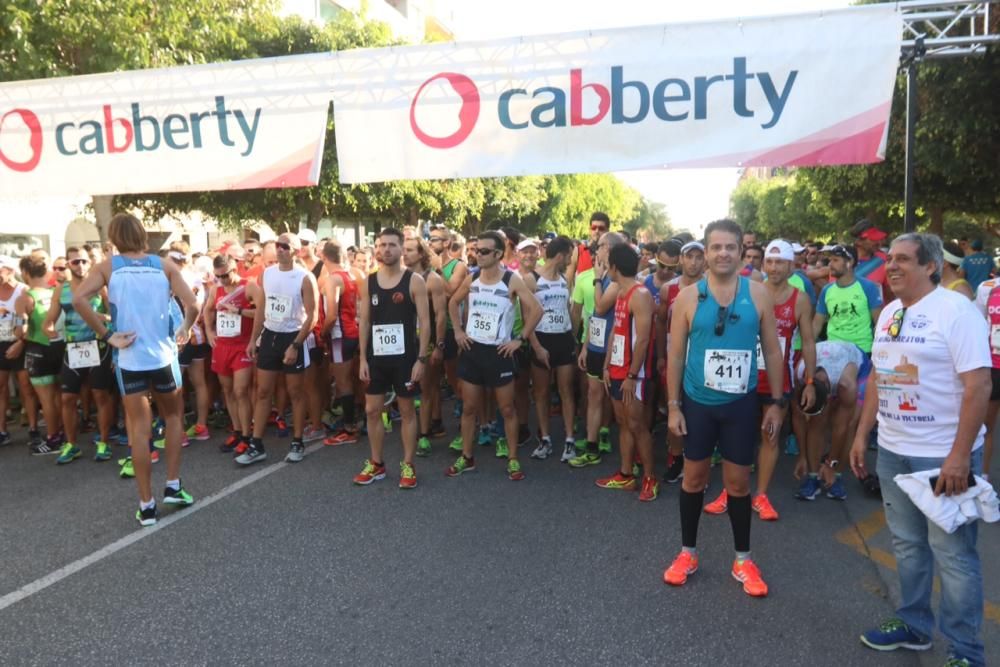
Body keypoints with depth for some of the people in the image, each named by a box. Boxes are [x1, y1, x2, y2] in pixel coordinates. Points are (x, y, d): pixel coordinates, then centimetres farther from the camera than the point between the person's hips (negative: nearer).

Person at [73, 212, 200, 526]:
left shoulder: (107, 267, 0)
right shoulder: (164, 266, 1)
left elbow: (79, 299, -15)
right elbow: (192, 305, -9)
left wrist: (106, 335, -8)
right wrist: (185, 330, 9)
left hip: (129, 359, 0)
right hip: (163, 356, 0)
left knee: (139, 430, 7)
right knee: (173, 416, 22)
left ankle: (146, 506, 11)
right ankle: (173, 487, 20)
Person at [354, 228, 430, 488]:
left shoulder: (414, 281, -6)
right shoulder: (368, 282, 5)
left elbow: (424, 322, -8)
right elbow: (364, 322, 7)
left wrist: (421, 358, -13)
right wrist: (363, 358, 1)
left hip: (405, 357, -4)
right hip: (376, 357, 4)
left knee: (407, 410, 5)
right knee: (372, 410, 8)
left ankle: (407, 465, 16)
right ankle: (376, 463, 23)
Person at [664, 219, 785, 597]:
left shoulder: (758, 294, -3)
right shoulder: (688, 297, -5)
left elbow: (772, 350, 3)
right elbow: (675, 355, -2)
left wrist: (776, 402, 2)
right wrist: (673, 406, -4)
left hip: (741, 404, 0)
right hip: (697, 403, 0)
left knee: (738, 481, 10)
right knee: (694, 477, 12)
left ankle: (742, 560, 26)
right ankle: (687, 553, 28)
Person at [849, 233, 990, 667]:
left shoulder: (956, 309, -13)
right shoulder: (889, 314, 9)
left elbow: (979, 384, -18)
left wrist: (960, 454, -21)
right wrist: (862, 434, 13)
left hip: (943, 455, -7)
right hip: (893, 451, 7)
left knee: (952, 554, 4)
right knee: (907, 544, 18)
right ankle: (914, 625, 35)